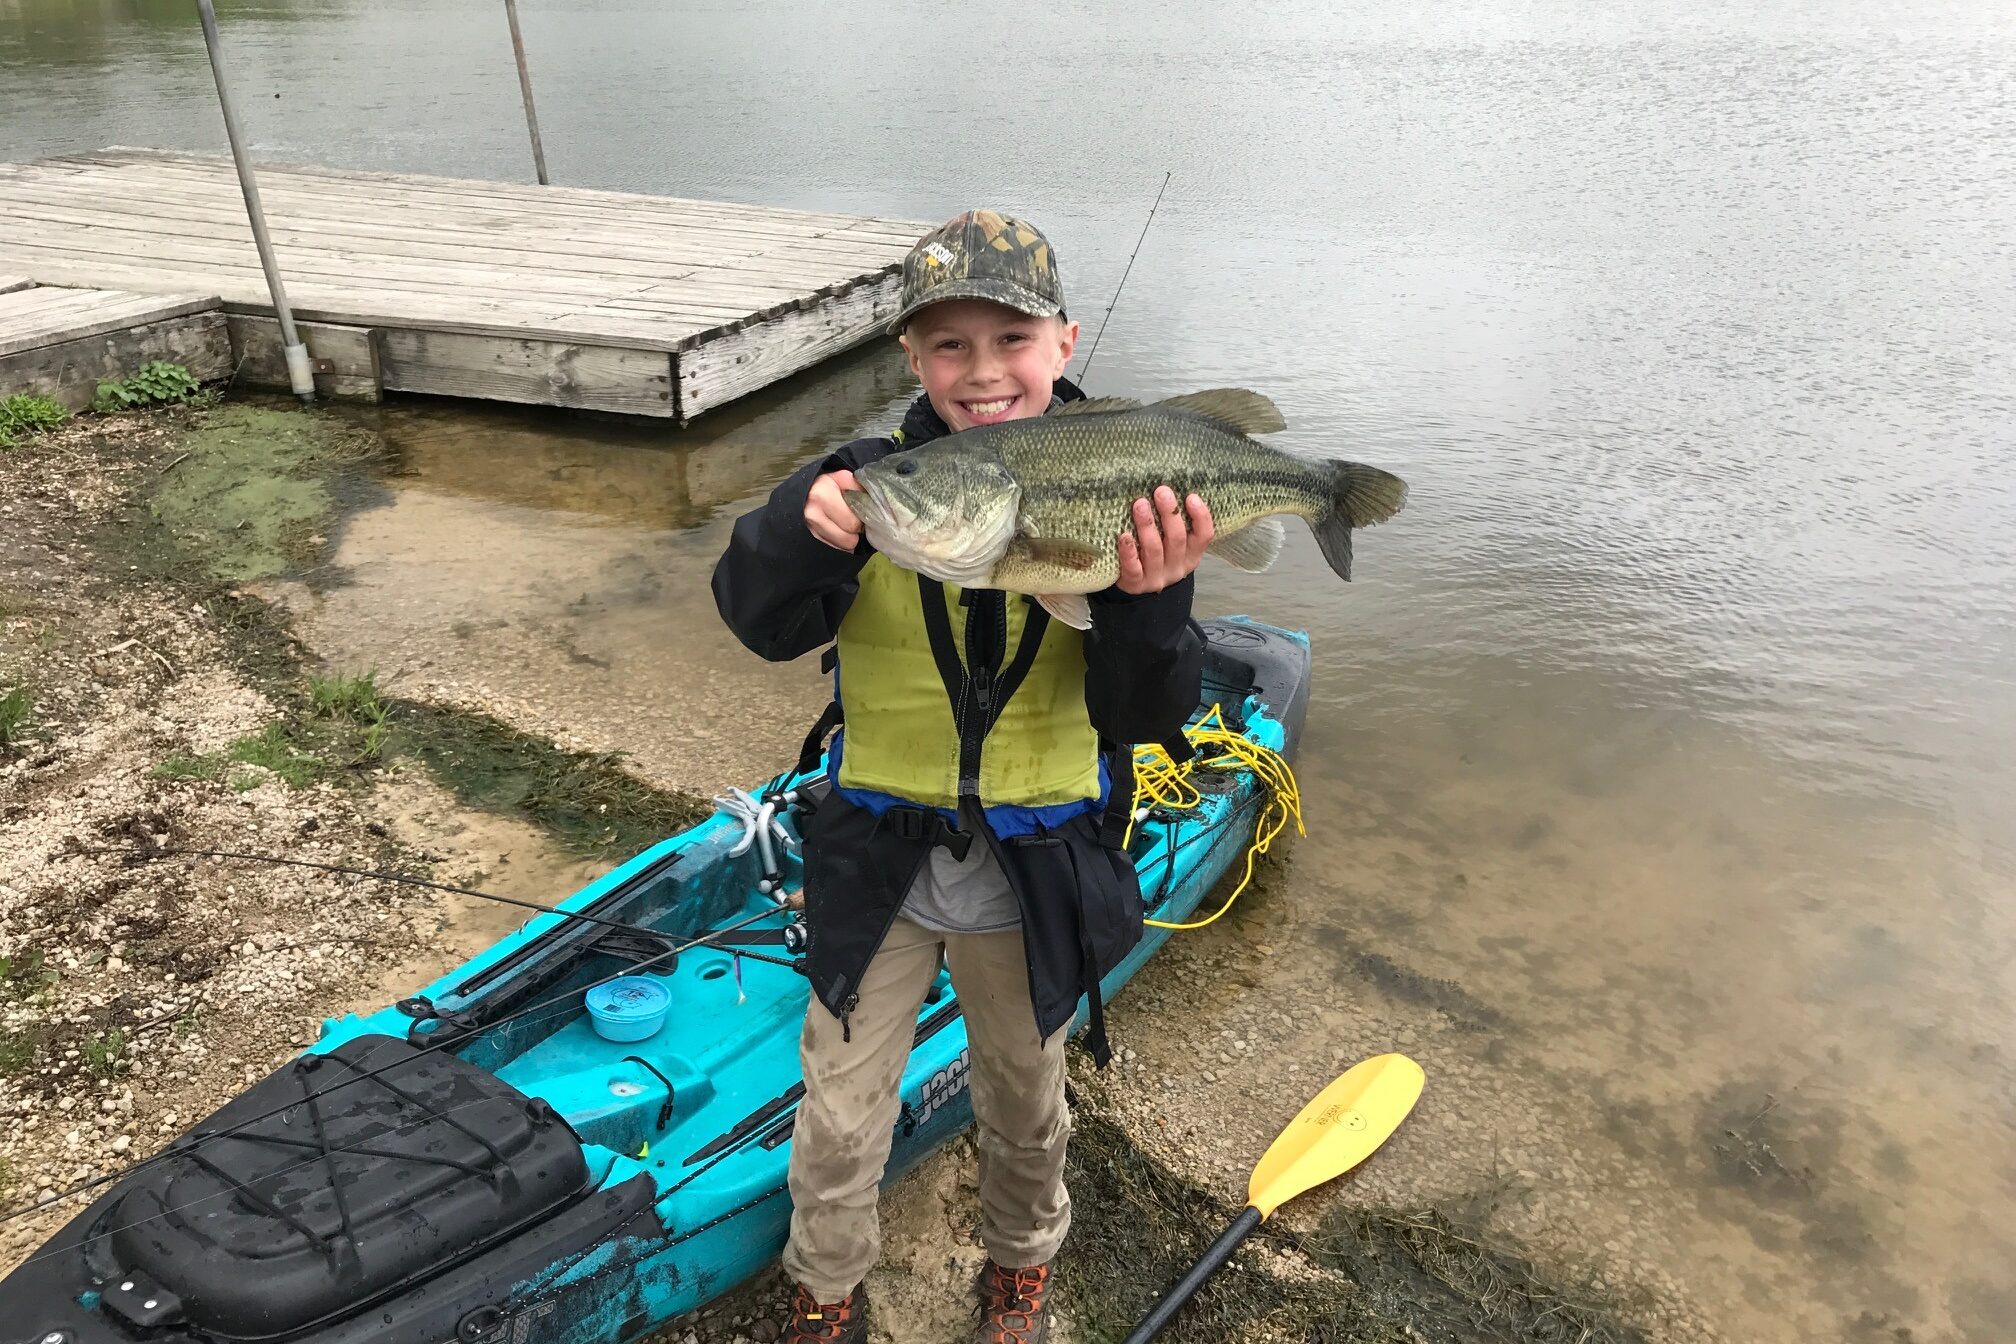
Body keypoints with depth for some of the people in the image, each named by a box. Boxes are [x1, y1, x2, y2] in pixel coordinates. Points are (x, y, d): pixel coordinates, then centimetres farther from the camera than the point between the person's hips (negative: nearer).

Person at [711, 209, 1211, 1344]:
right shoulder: (871, 477, -12)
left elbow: (1146, 717, -14)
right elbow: (761, 624, -19)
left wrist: (1150, 603, -34)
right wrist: (805, 527, -38)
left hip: (1033, 873, 1)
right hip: (878, 861, 0)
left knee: (1023, 1101, 24)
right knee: (839, 1120, 13)